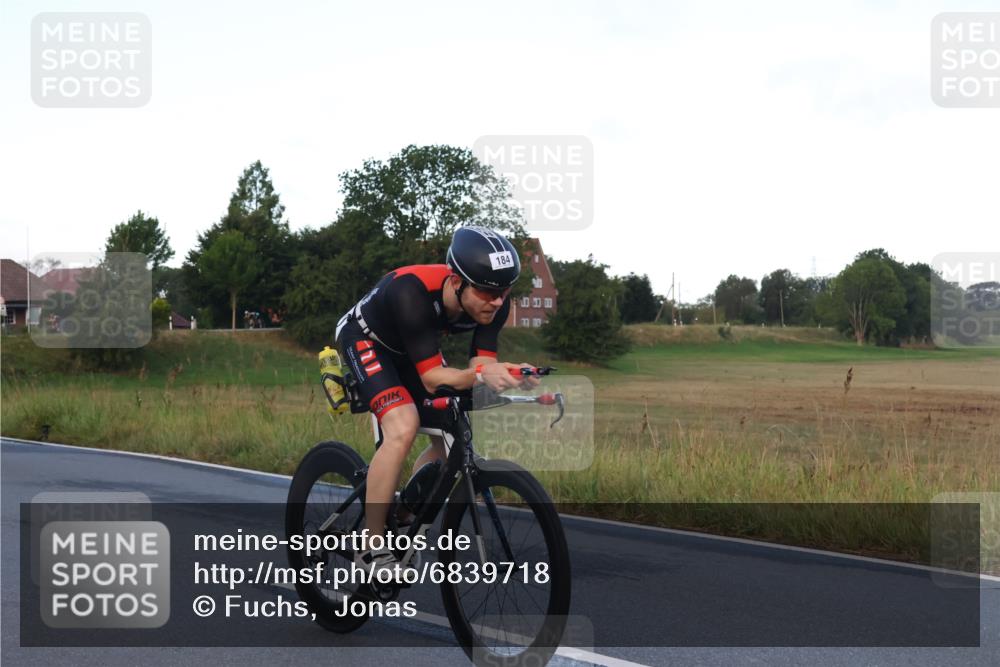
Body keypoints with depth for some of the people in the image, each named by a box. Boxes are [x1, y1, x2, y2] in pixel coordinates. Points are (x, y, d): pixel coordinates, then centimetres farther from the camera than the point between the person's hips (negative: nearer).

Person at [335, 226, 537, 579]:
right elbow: (431, 378, -39)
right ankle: (371, 547, -19)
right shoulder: (413, 291, -41)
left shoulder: (494, 303, -23)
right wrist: (481, 374, -57)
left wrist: (505, 375, -43)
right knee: (403, 428, -29)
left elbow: (481, 366, -21)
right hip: (365, 339, -7)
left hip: (409, 348, 7)